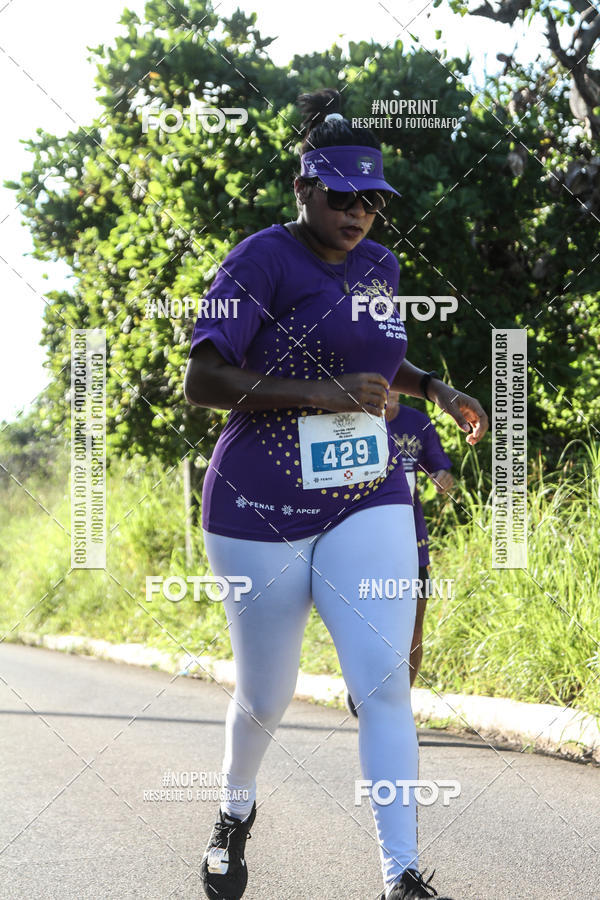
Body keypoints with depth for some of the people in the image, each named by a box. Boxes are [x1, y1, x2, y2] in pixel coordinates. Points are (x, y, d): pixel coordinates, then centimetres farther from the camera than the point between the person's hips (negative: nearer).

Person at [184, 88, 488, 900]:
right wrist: (316, 392, -28)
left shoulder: (379, 266, 9)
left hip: (367, 503, 4)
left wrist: (437, 389, 11)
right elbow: (200, 381, -18)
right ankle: (236, 811, 40)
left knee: (385, 680, -11)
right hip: (263, 511, -4)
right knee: (266, 696, 9)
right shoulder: (263, 260, -11)